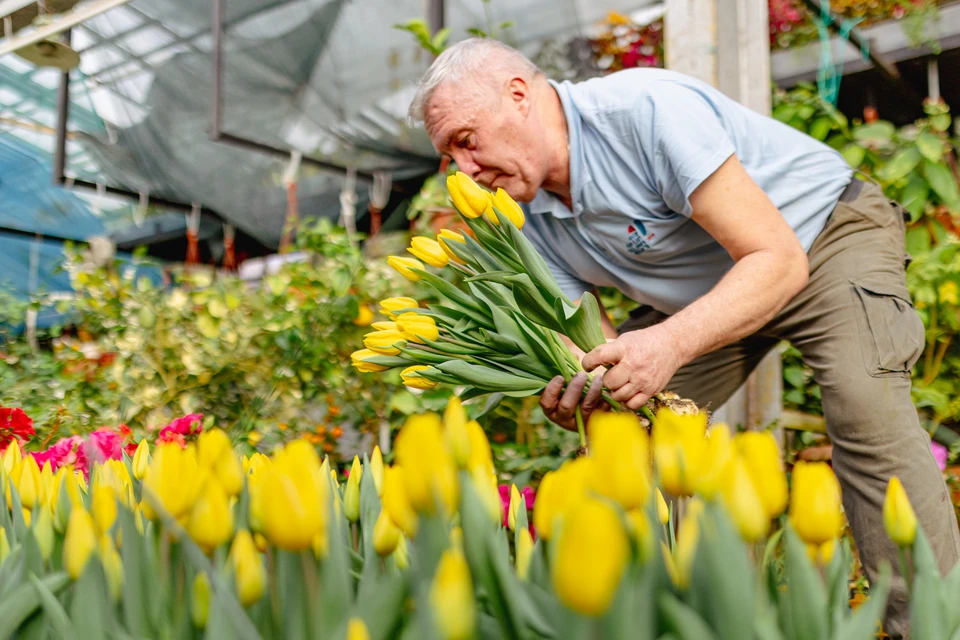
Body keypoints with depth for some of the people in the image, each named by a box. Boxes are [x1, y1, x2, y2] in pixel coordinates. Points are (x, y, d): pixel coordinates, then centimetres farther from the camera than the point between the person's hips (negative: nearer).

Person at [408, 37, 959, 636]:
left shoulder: (646, 109, -32)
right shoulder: (529, 223, -10)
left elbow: (779, 260, -34)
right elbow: (604, 352, -8)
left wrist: (671, 342, -48)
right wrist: (570, 392, -32)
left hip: (829, 233, -6)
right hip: (697, 296, 7)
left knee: (868, 409, -30)